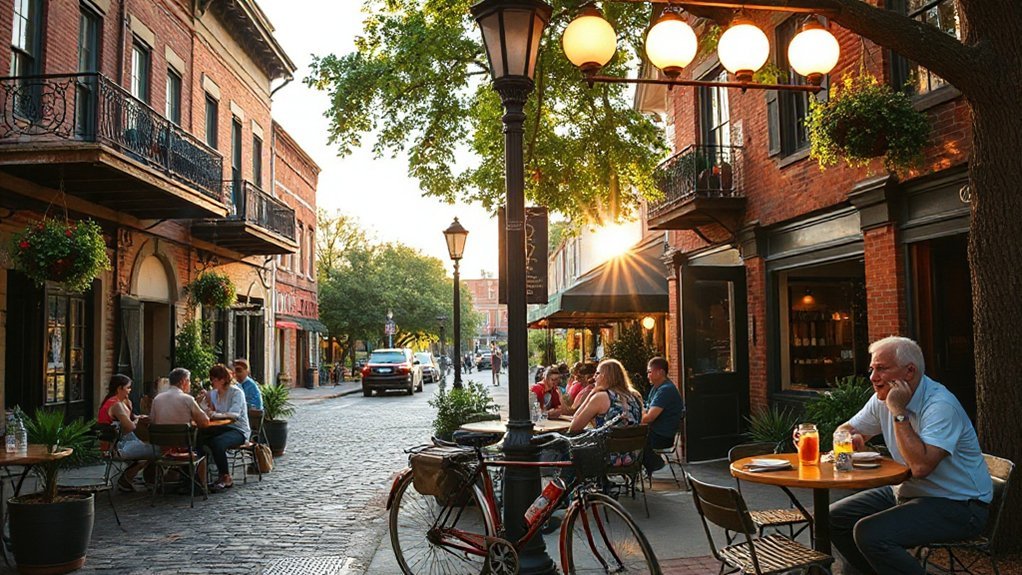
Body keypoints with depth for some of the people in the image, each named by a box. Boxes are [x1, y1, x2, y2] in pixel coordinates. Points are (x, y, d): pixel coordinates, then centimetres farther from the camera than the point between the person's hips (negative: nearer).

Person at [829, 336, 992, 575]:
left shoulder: (940, 405, -23)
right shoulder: (882, 399, 3)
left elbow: (920, 466, -34)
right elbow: (846, 430, 14)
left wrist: (899, 412, -27)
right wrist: (850, 439, -10)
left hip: (957, 505, -9)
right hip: (907, 493, 9)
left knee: (870, 533, -28)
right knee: (835, 519, 1)